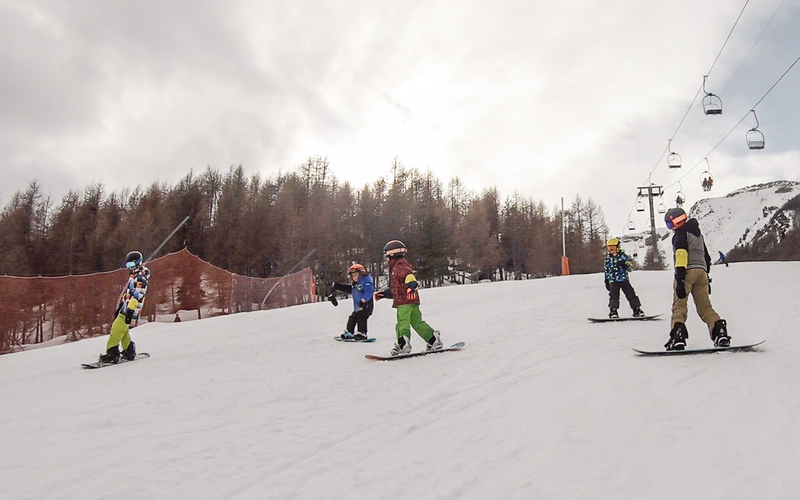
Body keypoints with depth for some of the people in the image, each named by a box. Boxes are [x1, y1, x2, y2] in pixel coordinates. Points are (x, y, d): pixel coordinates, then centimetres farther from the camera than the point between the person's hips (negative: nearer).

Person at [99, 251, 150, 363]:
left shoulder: (140, 277, -11)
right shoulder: (134, 276, 22)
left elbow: (137, 296, -22)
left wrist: (130, 311, -28)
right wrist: (119, 309, 26)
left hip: (131, 310, -10)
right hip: (126, 308, 10)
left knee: (116, 330, -14)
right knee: (123, 330, 13)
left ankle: (112, 354, -15)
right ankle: (129, 351, 20)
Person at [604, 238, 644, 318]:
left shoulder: (623, 256, 3)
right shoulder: (608, 258, 12)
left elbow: (629, 268, 0)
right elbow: (607, 270, 18)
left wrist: (624, 265, -20)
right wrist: (606, 281, 16)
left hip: (624, 279, -1)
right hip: (613, 281, 1)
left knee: (630, 294, -2)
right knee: (614, 296, -9)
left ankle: (637, 310, 6)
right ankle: (613, 312, -7)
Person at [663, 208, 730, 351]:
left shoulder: (681, 233, 0)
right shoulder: (698, 233, 27)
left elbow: (681, 253, -15)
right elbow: (706, 257, 29)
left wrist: (679, 277, -22)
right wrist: (706, 277, 31)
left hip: (687, 271, -8)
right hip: (702, 272, 8)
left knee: (679, 306, -10)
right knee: (705, 307, 10)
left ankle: (678, 338, -24)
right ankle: (720, 332, -8)